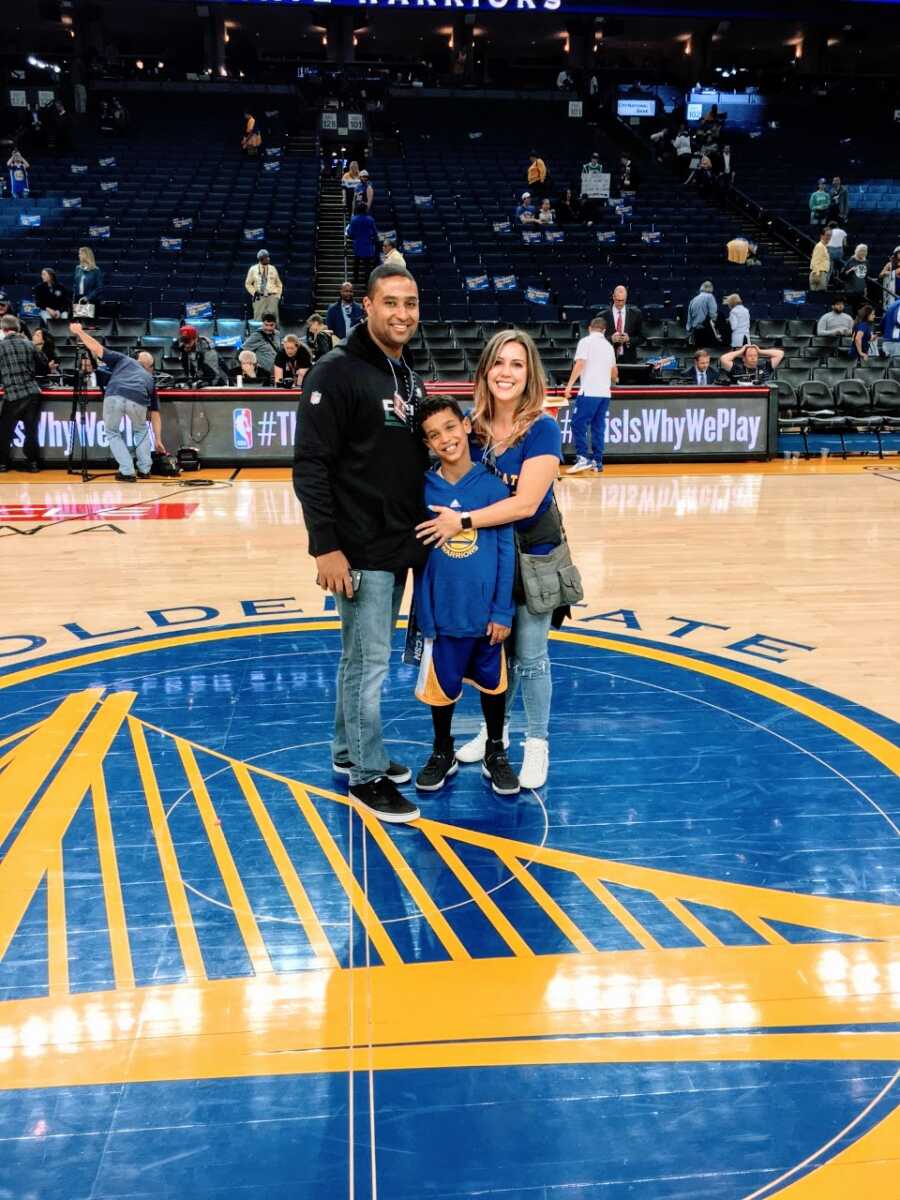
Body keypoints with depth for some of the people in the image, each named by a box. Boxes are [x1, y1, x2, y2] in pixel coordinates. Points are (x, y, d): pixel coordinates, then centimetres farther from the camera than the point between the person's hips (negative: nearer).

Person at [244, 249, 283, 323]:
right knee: (258, 319, -3)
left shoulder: (272, 269, 8)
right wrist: (254, 292, -4)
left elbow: (279, 284, 16)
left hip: (272, 298, 1)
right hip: (259, 298, -1)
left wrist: (278, 296, 5)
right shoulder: (253, 269, 3)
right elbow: (248, 284, 10)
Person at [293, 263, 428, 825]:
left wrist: (428, 529, 16)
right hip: (360, 551, -8)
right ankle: (368, 775, 12)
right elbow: (310, 465, -18)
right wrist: (325, 547, -22)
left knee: (364, 657, 18)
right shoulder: (337, 372, -13)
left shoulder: (410, 378, 12)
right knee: (369, 661, -1)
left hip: (401, 548, 8)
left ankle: (349, 751, 32)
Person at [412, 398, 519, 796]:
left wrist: (502, 612, -7)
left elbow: (506, 551, -5)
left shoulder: (493, 486, -8)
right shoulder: (423, 490, -5)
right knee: (442, 685, 13)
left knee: (492, 683, 15)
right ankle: (442, 753, 35)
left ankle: (496, 753, 36)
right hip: (443, 611, 1)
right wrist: (422, 615, -4)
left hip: (486, 611, 0)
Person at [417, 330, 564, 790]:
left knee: (529, 654, 5)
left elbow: (525, 503, -26)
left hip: (533, 553, -4)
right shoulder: (472, 426, -4)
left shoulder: (541, 430, -18)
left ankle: (537, 744, 22)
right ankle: (494, 730, 35)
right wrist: (447, 516, -13)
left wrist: (462, 521, -28)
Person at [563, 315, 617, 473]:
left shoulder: (586, 341, -1)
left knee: (578, 424, -5)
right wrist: (613, 381, 52)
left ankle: (583, 458, -15)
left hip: (589, 391, -6)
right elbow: (614, 371, 30)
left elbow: (580, 364, -12)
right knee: (598, 426, 9)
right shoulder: (608, 346, 18)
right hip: (605, 392, 6)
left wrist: (569, 385, -13)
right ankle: (597, 461, 9)